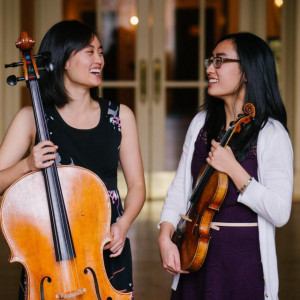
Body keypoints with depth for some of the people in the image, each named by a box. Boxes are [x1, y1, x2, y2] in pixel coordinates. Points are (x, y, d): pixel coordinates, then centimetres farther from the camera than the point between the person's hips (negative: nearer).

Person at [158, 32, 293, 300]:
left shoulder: (271, 134, -13)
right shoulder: (202, 123, 5)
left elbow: (280, 213, -19)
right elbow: (180, 186, 6)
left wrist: (233, 169, -24)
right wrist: (165, 235, -8)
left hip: (243, 257, -5)